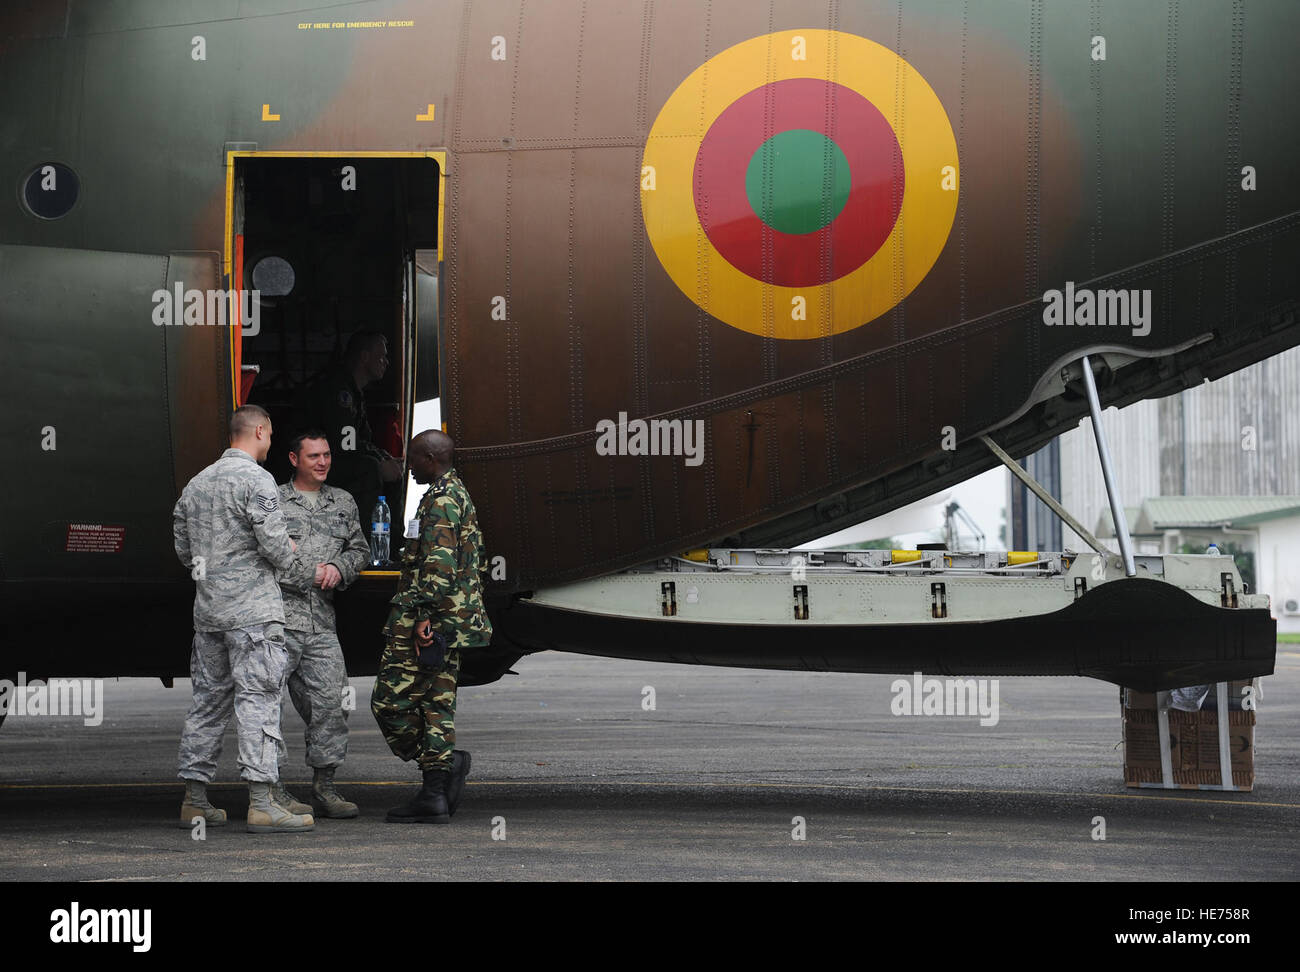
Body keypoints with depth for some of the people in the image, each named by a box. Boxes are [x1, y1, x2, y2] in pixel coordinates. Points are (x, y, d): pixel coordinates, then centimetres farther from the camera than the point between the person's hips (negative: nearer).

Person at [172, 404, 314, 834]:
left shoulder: (197, 483, 14)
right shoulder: (256, 480, -10)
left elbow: (184, 548, 18)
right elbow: (273, 541, -17)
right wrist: (291, 559, 3)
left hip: (207, 607, 8)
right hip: (252, 607, -8)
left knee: (208, 698, 12)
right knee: (257, 699, -9)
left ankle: (194, 799, 15)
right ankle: (261, 802, -14)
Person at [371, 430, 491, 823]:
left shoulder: (441, 500, -13)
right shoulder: (458, 495, 19)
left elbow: (439, 564, -23)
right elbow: (472, 559, 25)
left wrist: (423, 616, -24)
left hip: (425, 623, -10)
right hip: (450, 624, 10)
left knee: (390, 701, -7)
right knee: (436, 703, 8)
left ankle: (446, 762, -12)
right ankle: (434, 795, 5)